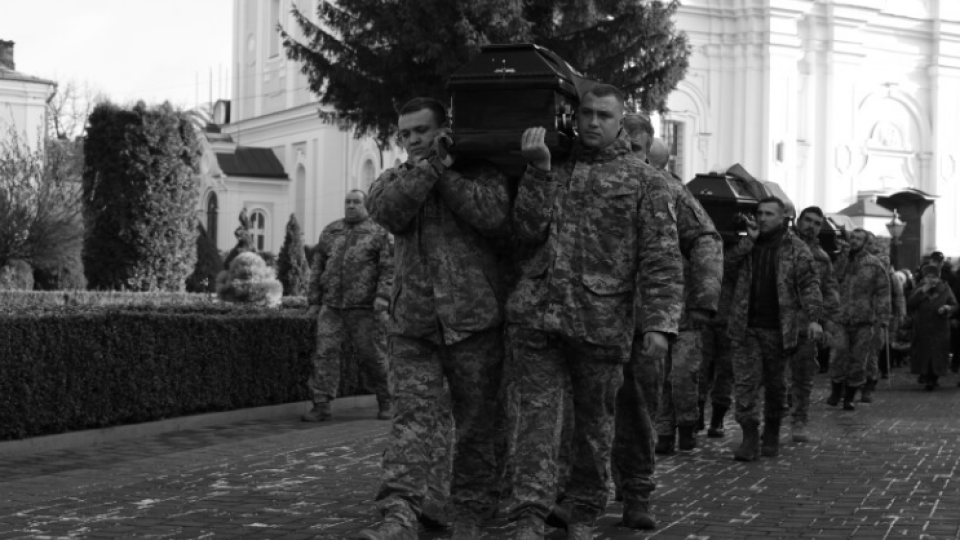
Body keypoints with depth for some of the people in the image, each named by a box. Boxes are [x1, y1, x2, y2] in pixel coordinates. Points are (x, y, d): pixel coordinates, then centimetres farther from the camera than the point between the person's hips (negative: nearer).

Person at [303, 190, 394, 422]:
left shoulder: (379, 233, 3)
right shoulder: (330, 232, 14)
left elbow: (389, 267, -4)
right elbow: (318, 267, 16)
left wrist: (383, 296, -17)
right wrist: (314, 301, 11)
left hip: (363, 307, -3)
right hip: (331, 307, 3)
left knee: (372, 355, 3)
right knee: (325, 352, -7)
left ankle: (385, 403, 19)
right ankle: (321, 405, -7)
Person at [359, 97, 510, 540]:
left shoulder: (480, 172, 7)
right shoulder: (395, 178, 15)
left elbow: (492, 214, -14)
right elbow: (387, 210, -8)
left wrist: (445, 171, -8)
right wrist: (427, 166, -9)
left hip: (474, 320, -1)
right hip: (413, 323, 1)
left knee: (477, 423, 5)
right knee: (412, 416, -11)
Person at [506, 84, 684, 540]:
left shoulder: (643, 180, 5)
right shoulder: (550, 168, 15)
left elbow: (662, 258, -2)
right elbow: (528, 229, 1)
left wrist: (658, 323, -12)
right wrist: (539, 170, -8)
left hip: (601, 321, -1)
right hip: (536, 313, 2)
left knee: (594, 419, 9)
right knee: (538, 414, -5)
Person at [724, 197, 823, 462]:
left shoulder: (795, 248, 2)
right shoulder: (747, 245, 13)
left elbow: (809, 284, -4)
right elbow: (727, 264, -2)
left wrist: (814, 318, -16)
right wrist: (749, 240, -10)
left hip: (778, 328, -2)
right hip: (745, 327, 2)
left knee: (775, 384, 9)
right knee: (745, 381, -7)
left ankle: (772, 435, 24)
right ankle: (750, 438, -7)